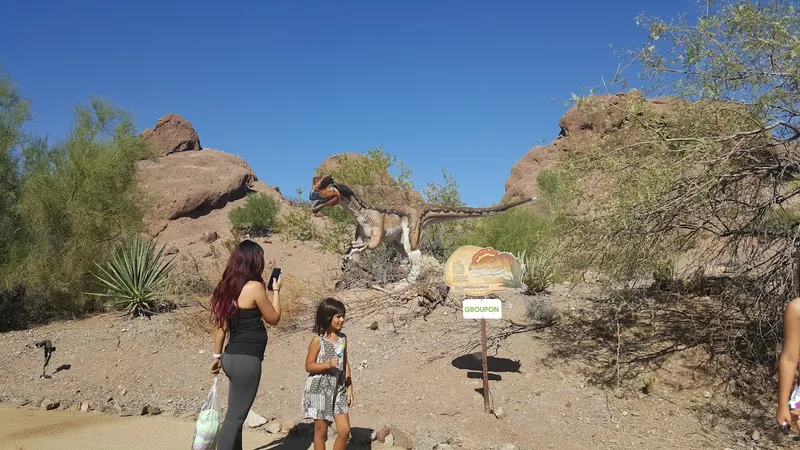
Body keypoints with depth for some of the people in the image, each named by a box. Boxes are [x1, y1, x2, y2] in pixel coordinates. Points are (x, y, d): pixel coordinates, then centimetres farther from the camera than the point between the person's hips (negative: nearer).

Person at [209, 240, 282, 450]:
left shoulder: (227, 286, 8)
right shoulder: (254, 287, -14)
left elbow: (221, 324, 11)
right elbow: (274, 318, -3)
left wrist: (217, 356, 17)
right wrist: (276, 290, 7)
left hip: (231, 357, 8)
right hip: (246, 360, -8)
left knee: (236, 413, 19)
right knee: (235, 416, -1)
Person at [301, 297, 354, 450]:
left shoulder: (343, 338, 5)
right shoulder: (318, 340, -11)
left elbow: (345, 363, 11)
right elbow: (308, 366, -9)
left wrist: (349, 388, 8)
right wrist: (328, 364, -24)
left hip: (339, 388, 5)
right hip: (320, 388, -4)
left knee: (345, 430, -1)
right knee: (321, 430, 6)